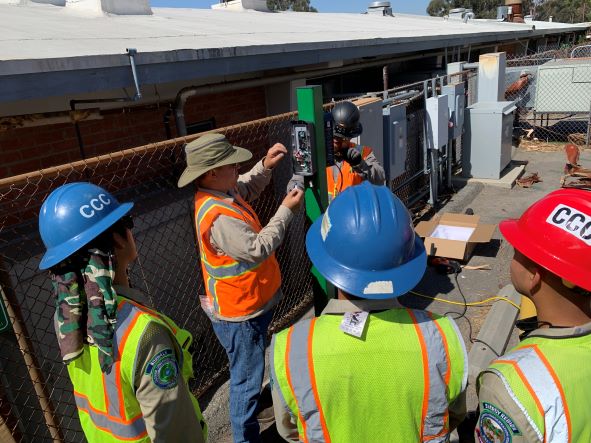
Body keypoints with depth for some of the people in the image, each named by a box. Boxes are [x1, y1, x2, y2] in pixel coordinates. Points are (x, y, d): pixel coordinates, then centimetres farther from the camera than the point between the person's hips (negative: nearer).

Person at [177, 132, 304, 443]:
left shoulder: (221, 192, -2)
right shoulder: (218, 216, -32)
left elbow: (246, 189, 17)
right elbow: (257, 249, -31)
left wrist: (265, 166, 1)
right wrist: (286, 211, -23)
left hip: (251, 302, 10)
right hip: (239, 312, -10)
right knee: (246, 377, 9)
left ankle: (258, 394, 57)